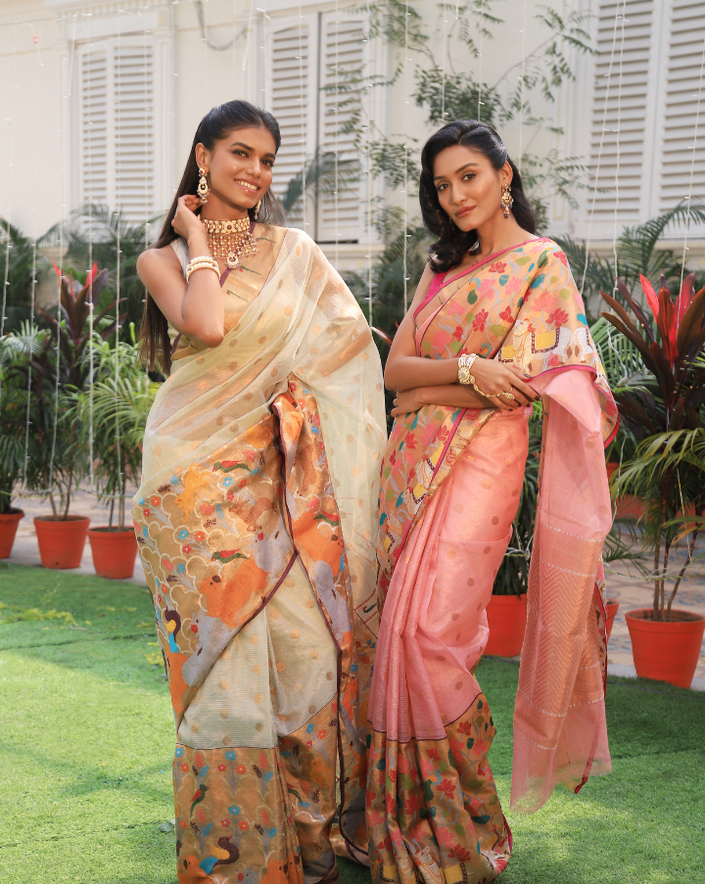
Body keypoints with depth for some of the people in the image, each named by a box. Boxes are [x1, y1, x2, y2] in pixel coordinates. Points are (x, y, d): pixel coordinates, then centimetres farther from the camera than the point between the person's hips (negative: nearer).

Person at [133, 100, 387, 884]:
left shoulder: (295, 253, 13)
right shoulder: (162, 258, 8)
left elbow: (348, 349, 8)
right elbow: (206, 324, -14)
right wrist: (199, 239, 1)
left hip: (282, 474, 2)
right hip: (200, 473, -2)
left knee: (306, 637, -6)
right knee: (220, 643, -4)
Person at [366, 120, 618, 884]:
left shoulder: (541, 263, 0)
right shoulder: (444, 269, 19)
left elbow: (523, 384, -10)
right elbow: (394, 369, 8)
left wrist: (425, 388, -3)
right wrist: (467, 369, -11)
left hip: (480, 466, -6)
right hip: (413, 464, 6)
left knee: (427, 633, -13)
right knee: (405, 634, 3)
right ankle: (408, 816, 14)